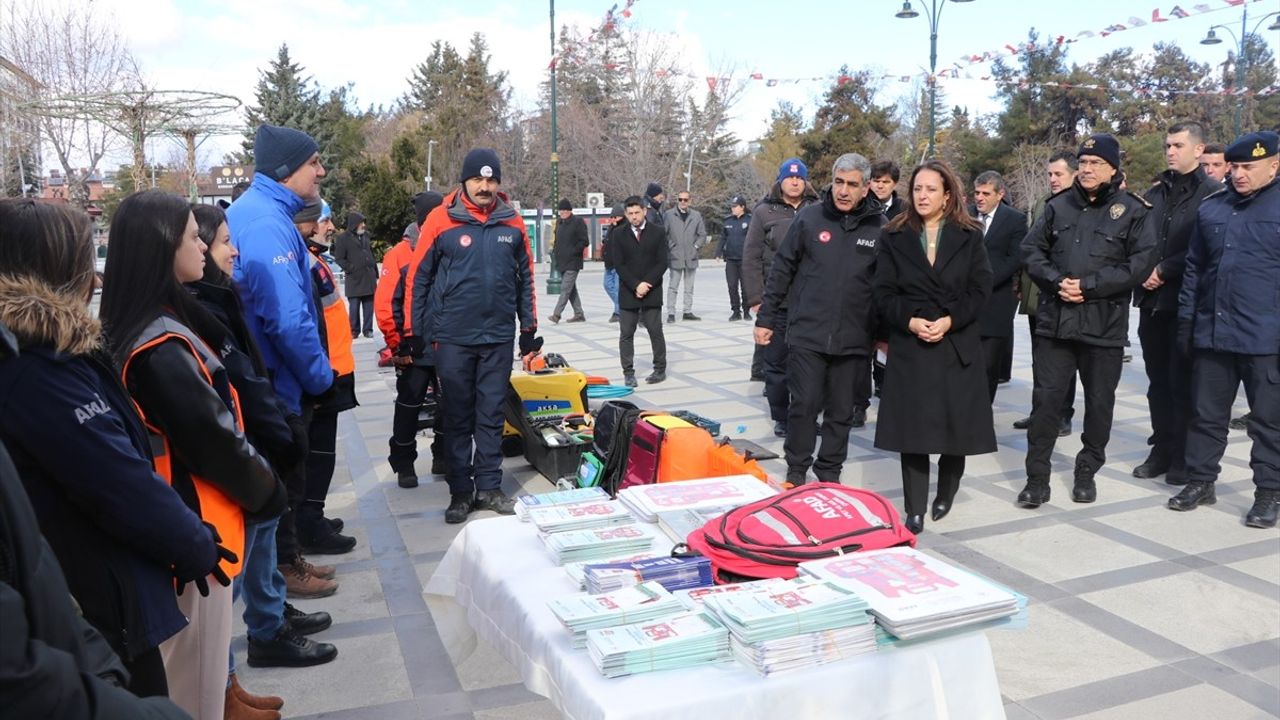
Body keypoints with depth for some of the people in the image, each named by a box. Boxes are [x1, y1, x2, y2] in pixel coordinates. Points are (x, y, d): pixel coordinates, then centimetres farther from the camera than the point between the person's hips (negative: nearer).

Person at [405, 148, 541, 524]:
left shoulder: (512, 223, 3)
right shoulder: (441, 220, -5)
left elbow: (525, 277, 11)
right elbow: (418, 277, -1)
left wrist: (529, 327, 11)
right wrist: (414, 331, -2)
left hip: (498, 337, 2)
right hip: (452, 337, -2)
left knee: (492, 416, 9)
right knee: (457, 417, 7)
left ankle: (489, 487, 20)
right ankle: (460, 491, 17)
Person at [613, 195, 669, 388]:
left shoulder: (657, 233, 2)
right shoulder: (618, 234, 3)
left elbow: (662, 263, -2)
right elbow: (619, 264, -2)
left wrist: (647, 284, -13)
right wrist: (636, 285, -13)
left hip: (652, 292, -1)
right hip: (628, 293, 1)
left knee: (655, 332, 3)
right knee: (626, 334, 0)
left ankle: (660, 369, 13)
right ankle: (628, 373, 6)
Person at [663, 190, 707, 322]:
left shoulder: (696, 215, 8)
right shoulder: (668, 214, 0)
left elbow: (702, 234, 12)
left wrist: (696, 246, 1)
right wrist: (668, 249, -5)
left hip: (691, 257, 3)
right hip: (675, 257, -3)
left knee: (689, 288, 9)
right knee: (673, 287, -3)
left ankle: (688, 312, 16)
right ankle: (671, 313, 1)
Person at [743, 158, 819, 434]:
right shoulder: (764, 212, 3)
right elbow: (751, 258, 1)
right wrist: (755, 298, -4)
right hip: (776, 303, -1)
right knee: (776, 363, 6)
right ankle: (781, 418, 19)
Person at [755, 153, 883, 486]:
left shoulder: (879, 227, 0)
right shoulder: (809, 218, -1)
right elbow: (781, 271, 3)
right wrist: (766, 318, 2)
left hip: (853, 340, 1)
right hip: (807, 334, -1)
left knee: (841, 412, 10)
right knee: (804, 406, 1)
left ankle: (829, 474, 25)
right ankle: (796, 471, 17)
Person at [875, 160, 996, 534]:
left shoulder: (969, 237, 6)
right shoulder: (894, 237, 6)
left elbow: (980, 289, -1)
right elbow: (884, 291, 1)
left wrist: (949, 321, -14)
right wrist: (910, 321, -15)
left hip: (958, 344, 0)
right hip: (910, 344, 0)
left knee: (957, 424, 3)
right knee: (911, 426, -4)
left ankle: (945, 494, 27)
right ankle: (915, 510, 3)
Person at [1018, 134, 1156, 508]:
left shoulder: (1133, 210, -1)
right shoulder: (1058, 205, 9)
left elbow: (1141, 263, -8)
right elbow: (1031, 249, 7)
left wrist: (1088, 286, -15)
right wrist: (1057, 281, -10)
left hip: (1105, 323, -2)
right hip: (1055, 319, 2)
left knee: (1099, 402, 9)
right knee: (1046, 399, 1)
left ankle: (1087, 473, 26)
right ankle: (1037, 478, 8)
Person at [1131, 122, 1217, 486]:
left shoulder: (1212, 194, -3)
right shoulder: (1154, 194, 14)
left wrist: (1164, 271, -12)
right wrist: (1143, 273, -1)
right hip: (1152, 301, 5)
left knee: (1183, 382, 0)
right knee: (1158, 381, 10)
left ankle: (1183, 457, 9)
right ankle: (1162, 450, 19)